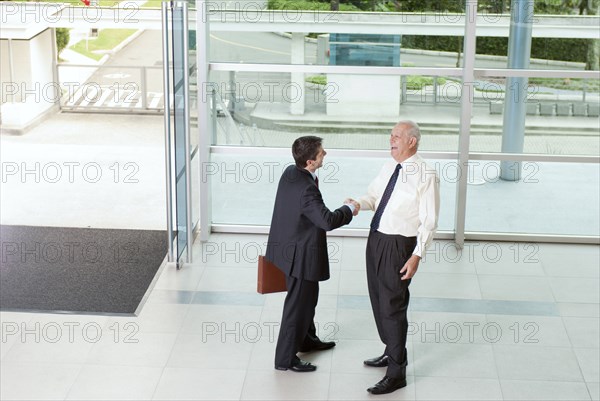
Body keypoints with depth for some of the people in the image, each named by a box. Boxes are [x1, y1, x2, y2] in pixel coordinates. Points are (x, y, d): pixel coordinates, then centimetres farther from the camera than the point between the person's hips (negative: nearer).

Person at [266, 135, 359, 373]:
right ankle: (285, 358, 14)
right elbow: (328, 221, -34)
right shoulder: (306, 189, -31)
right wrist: (349, 209, -20)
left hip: (289, 244, 10)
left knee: (308, 295, 27)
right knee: (298, 303, 3)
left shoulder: (290, 173, -1)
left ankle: (307, 339, 46)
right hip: (300, 254, -10)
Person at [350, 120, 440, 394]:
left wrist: (417, 256, -20)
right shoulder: (389, 167, 5)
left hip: (399, 245, -8)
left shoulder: (426, 176, -17)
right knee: (378, 300, 20)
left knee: (392, 306, -4)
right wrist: (359, 204, -9)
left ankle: (396, 373, 7)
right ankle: (392, 352, 41)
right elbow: (373, 196, 14)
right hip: (376, 238, 8)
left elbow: (429, 222, -16)